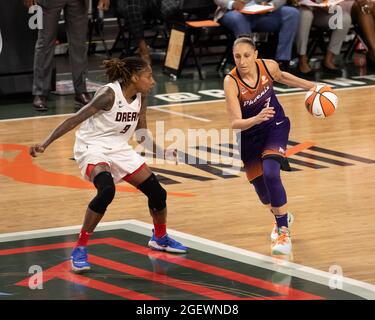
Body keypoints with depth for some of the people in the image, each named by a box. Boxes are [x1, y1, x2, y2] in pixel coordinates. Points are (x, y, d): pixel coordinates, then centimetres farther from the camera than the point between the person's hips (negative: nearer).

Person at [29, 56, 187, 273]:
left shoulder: (140, 97, -1)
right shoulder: (110, 94, -23)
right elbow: (75, 120, -23)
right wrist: (45, 145, -29)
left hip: (119, 149, 8)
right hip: (93, 148, -7)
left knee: (157, 193, 5)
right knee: (107, 190, -35)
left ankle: (160, 238, 36)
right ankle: (80, 249, -23)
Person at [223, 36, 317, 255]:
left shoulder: (269, 66, -21)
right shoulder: (231, 82, -29)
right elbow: (235, 123, -34)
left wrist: (311, 86, 7)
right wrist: (257, 119, -52)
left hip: (276, 126, 0)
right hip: (249, 135, 0)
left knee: (270, 173, -25)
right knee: (261, 189, 11)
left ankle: (283, 231, -15)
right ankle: (282, 216, 46)